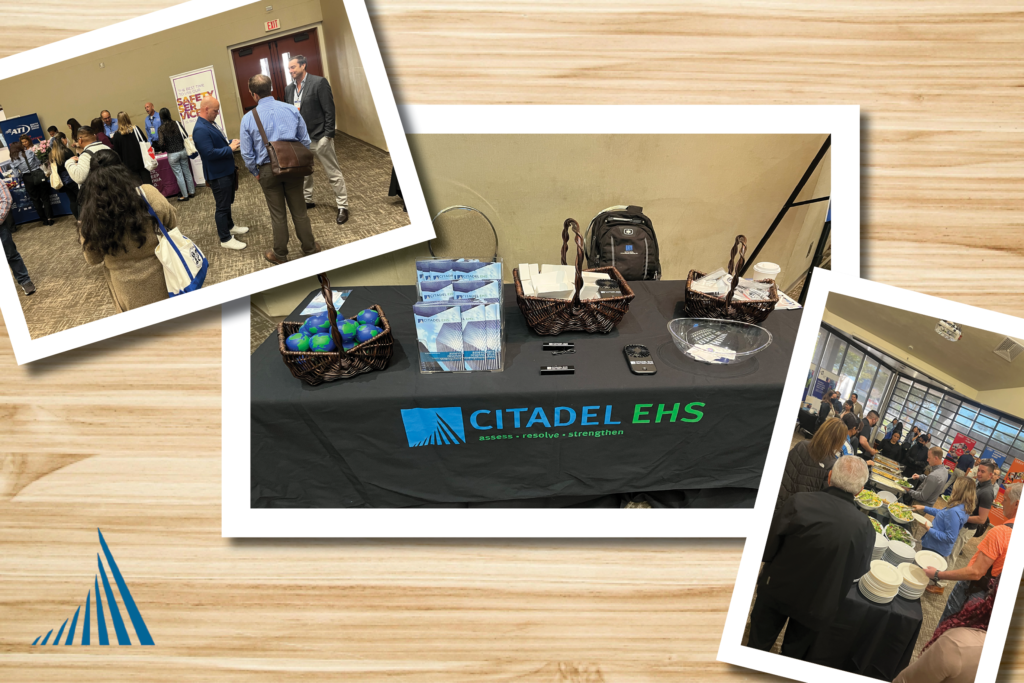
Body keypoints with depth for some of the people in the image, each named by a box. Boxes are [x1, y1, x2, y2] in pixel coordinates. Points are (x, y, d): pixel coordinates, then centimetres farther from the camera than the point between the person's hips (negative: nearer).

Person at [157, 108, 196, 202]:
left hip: (172, 154, -3)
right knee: (187, 172, 14)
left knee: (179, 175, 4)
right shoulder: (177, 123, -3)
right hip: (182, 151, 3)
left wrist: (164, 149, 8)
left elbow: (161, 144, -14)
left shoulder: (161, 129, -9)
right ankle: (192, 192, 22)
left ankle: (185, 196, 10)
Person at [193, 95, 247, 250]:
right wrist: (230, 149, -21)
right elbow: (210, 153, -28)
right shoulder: (200, 130, -22)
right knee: (222, 207, -1)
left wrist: (231, 143, 3)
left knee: (227, 202, 24)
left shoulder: (209, 125, 9)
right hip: (218, 175, -10)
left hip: (226, 171, 10)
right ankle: (225, 239, 7)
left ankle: (230, 226, 41)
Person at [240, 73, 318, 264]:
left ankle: (280, 255, 24)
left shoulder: (248, 118, -8)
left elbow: (247, 153, -4)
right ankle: (309, 249, 24)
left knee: (278, 215, 10)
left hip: (267, 170, -1)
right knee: (299, 211, 12)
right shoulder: (291, 110, -5)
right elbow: (305, 141, 1)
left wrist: (256, 172, 12)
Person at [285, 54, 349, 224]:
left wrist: (328, 134, -16)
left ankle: (342, 206, 6)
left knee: (333, 173, -1)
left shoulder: (319, 82, -9)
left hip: (320, 136, -7)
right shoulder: (289, 89, 10)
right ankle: (307, 200, 33)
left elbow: (329, 110, -12)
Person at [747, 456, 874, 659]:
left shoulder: (799, 502, -28)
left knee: (758, 644, 24)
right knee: (794, 653, 29)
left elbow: (766, 549, -21)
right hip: (816, 605, 1)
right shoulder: (865, 527, -22)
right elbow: (858, 571, -4)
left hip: (776, 590, -1)